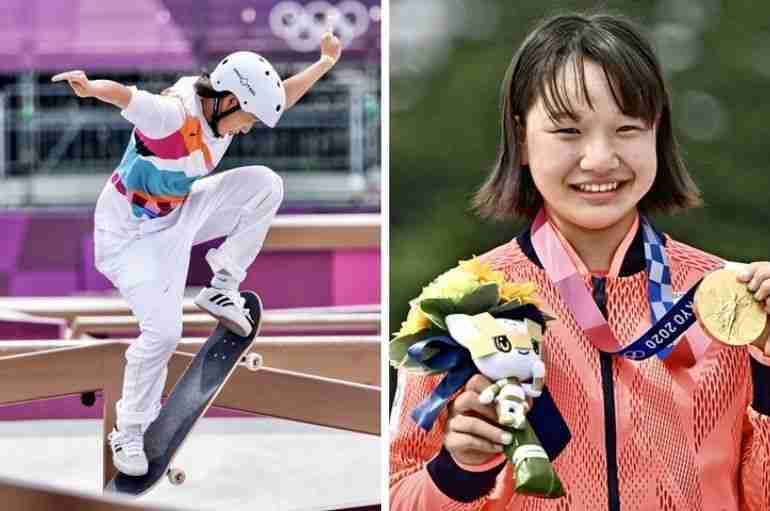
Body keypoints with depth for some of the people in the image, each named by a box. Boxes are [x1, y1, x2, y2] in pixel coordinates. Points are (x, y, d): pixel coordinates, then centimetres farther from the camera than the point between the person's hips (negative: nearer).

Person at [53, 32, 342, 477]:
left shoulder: (221, 112, -4)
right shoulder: (170, 114, -30)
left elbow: (281, 95, 12)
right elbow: (124, 95, -49)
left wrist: (326, 62, 15)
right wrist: (90, 87, -70)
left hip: (181, 215, 8)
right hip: (132, 232, -8)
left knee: (265, 184, -4)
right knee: (163, 331, -18)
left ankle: (223, 287, 2)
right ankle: (128, 433, 2)